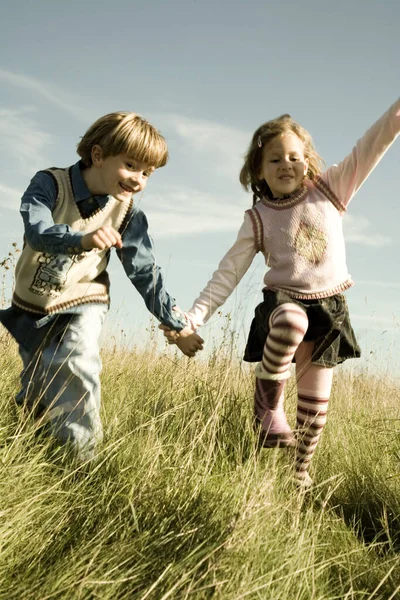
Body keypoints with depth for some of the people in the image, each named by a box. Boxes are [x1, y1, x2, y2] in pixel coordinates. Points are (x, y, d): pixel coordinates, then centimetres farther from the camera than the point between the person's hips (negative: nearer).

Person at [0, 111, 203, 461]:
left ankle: (79, 456, -16)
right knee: (36, 394, 13)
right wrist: (83, 240, -59)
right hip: (32, 304, 1)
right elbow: (38, 230, -38)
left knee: (80, 364, -27)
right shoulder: (50, 184, -20)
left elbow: (146, 274, -6)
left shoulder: (128, 215, -13)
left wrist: (178, 325, -5)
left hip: (82, 303, 0)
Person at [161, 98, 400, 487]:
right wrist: (192, 318, -15)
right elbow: (227, 275, -5)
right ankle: (268, 405, -23)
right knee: (292, 320, -40)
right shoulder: (258, 220, -2)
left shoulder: (328, 191, 0)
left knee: (315, 401, 6)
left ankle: (302, 468, 29)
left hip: (330, 309, 2)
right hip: (284, 301, -2)